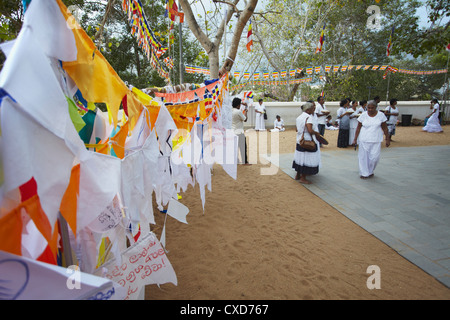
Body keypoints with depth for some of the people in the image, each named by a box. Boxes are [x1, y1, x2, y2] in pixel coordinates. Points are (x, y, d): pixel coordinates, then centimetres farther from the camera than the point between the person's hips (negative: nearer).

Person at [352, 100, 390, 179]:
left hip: (376, 140, 0)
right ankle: (364, 173, 16)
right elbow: (358, 128, 1)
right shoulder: (363, 115, -2)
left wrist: (387, 139, 5)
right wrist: (355, 139, -3)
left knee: (374, 157, -3)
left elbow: (385, 128, 5)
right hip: (364, 140, 0)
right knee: (363, 156, 3)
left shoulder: (381, 115, 0)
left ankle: (370, 171, 22)